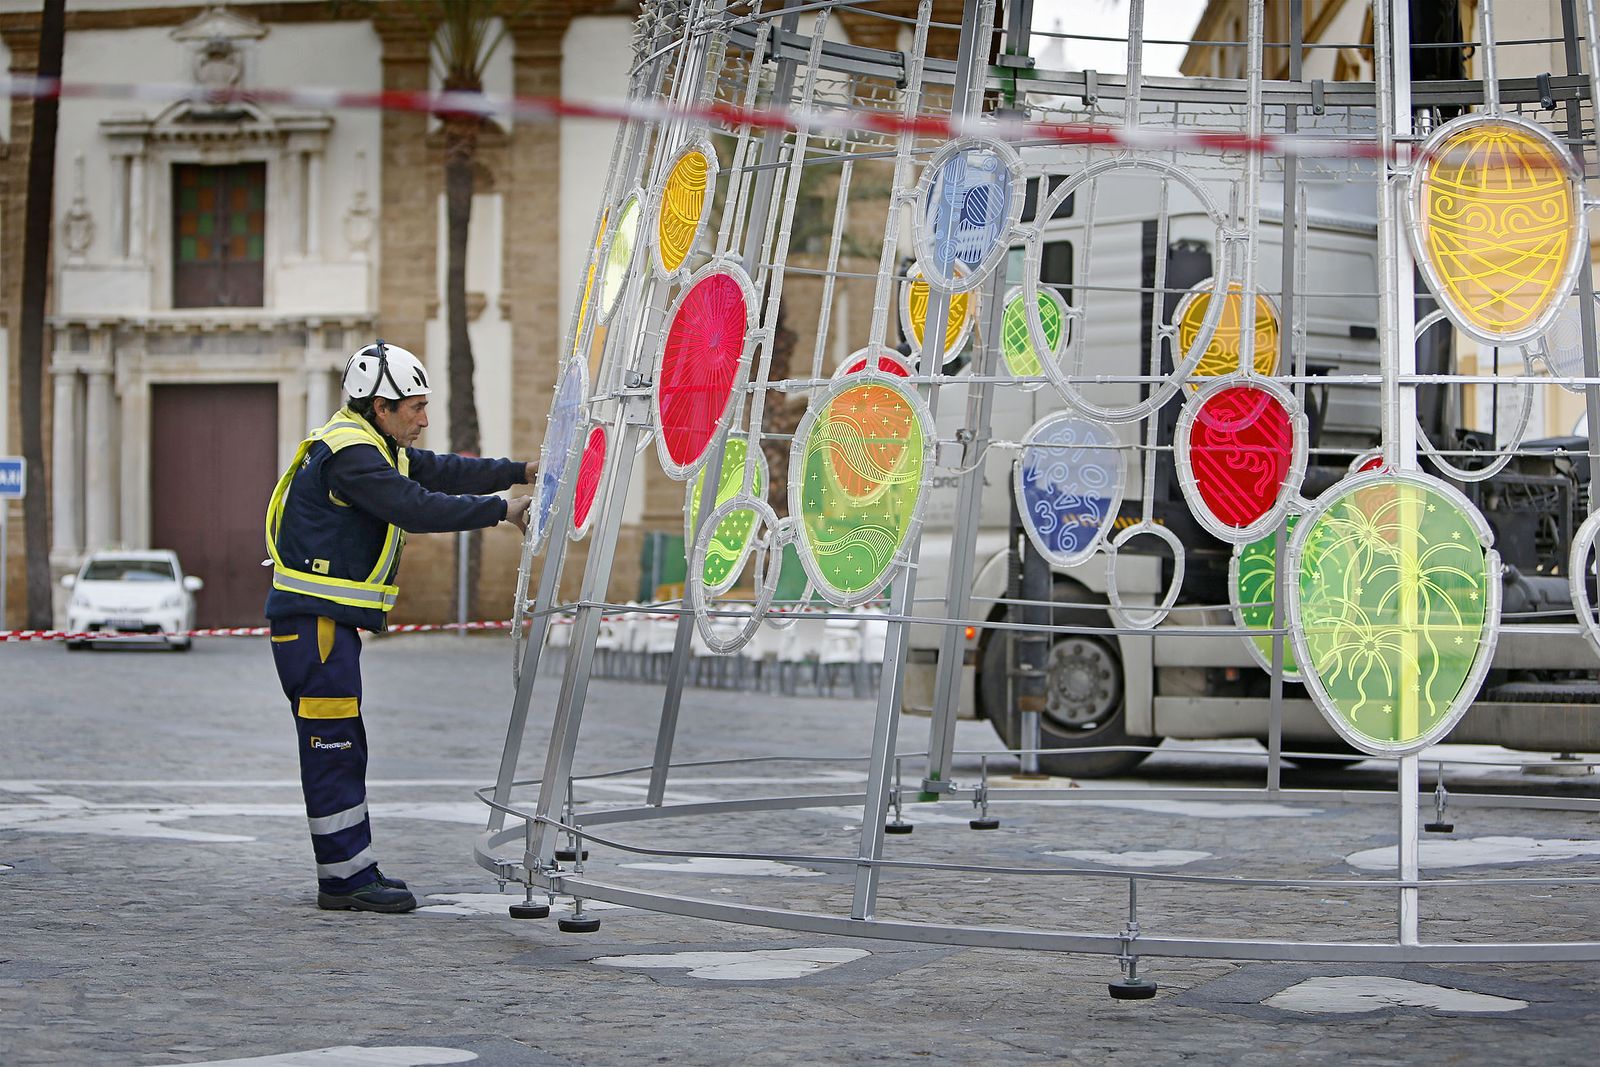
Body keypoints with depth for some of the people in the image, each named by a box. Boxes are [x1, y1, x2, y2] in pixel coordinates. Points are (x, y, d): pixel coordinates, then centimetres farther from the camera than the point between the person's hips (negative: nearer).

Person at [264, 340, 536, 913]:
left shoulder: (375, 447, 15)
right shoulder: (349, 454, -18)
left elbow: (441, 472, 16)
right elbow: (418, 509, -24)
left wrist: (520, 472, 8)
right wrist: (501, 511, -20)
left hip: (331, 619, 11)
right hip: (313, 618, -11)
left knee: (341, 747, 13)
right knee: (333, 745, -8)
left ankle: (352, 870, 18)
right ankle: (344, 877, -6)